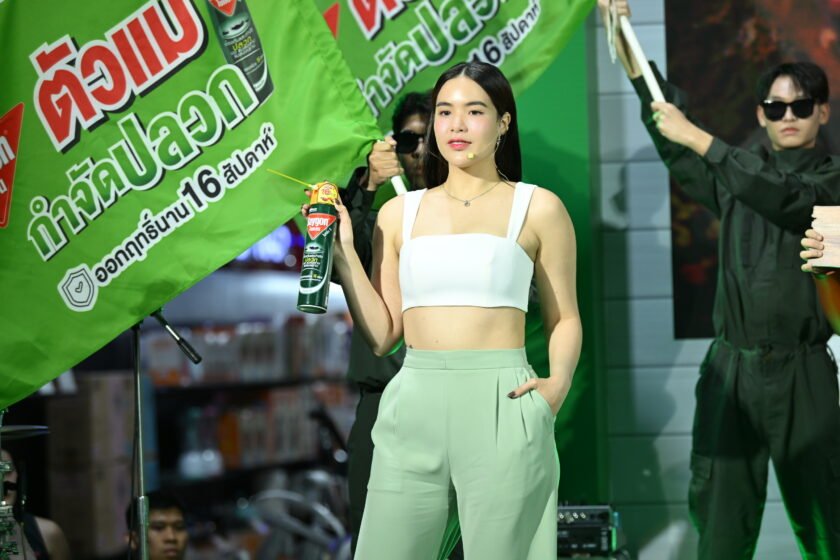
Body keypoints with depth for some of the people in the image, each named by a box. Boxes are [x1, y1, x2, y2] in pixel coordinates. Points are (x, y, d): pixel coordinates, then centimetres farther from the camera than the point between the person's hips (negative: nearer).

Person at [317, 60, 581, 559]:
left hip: (501, 408, -3)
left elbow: (564, 318, 8)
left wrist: (558, 383, -10)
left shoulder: (537, 208, 5)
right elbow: (382, 335, 10)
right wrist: (343, 252, 5)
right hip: (413, 405, 3)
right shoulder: (399, 213, 13)